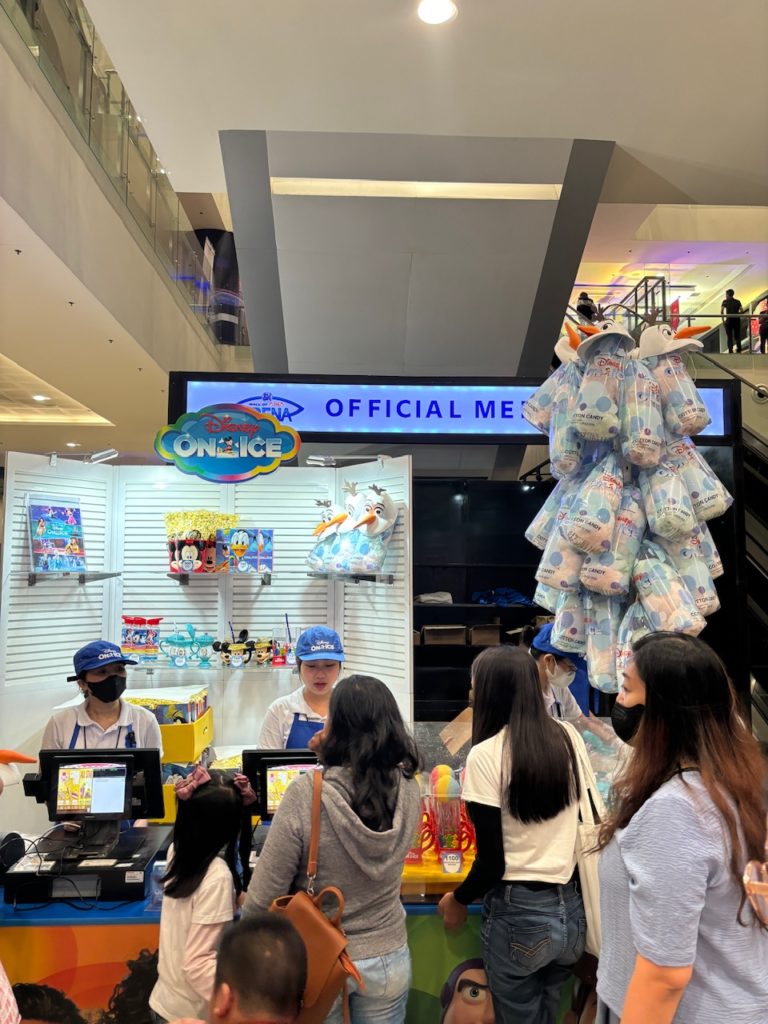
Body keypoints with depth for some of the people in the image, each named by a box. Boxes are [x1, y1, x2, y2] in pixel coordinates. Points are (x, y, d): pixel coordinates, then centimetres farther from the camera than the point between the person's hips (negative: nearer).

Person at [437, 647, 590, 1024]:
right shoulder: (569, 737, -2)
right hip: (571, 909, 5)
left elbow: (492, 862, -15)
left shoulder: (486, 755, -18)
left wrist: (458, 899, 3)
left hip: (518, 914, -5)